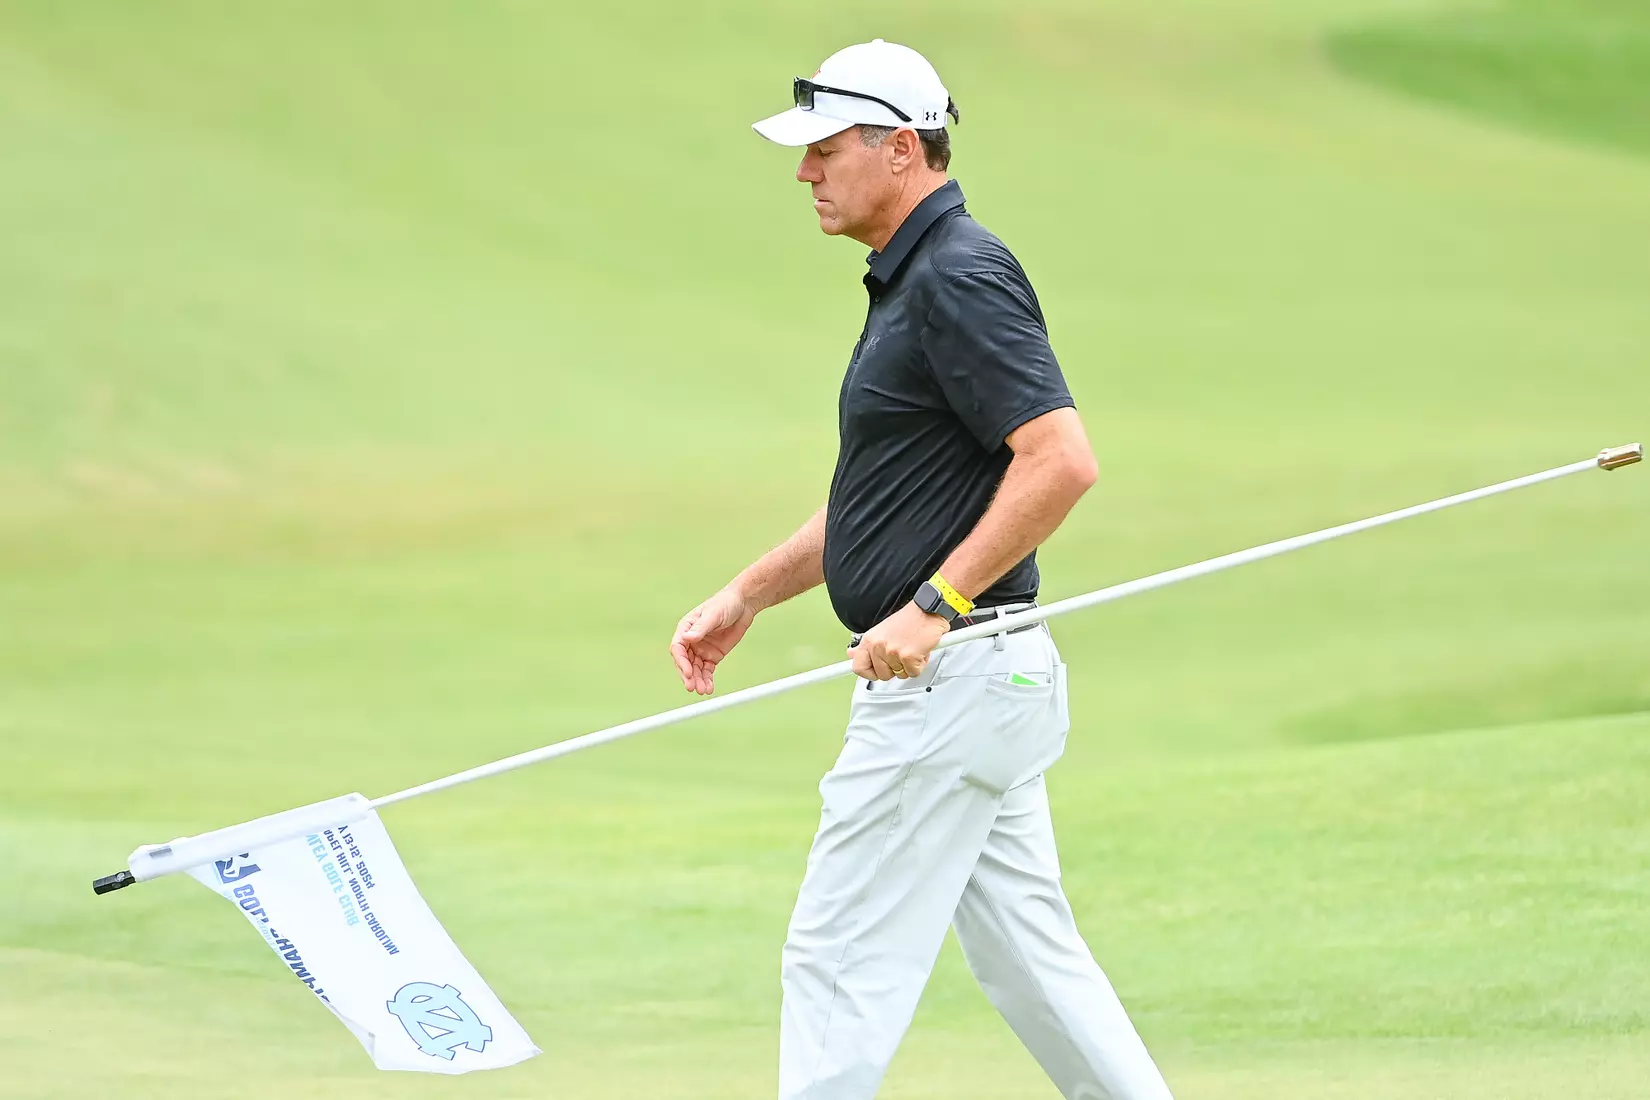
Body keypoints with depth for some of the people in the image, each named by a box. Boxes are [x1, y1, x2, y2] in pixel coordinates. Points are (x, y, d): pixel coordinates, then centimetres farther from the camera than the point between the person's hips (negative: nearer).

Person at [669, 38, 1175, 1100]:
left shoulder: (960, 276, -16)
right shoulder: (915, 280, 16)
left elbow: (1062, 461, -25)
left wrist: (933, 606, -25)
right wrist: (745, 596, 20)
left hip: (952, 678, -10)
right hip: (956, 682, 10)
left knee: (842, 959, -5)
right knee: (1027, 954, 12)